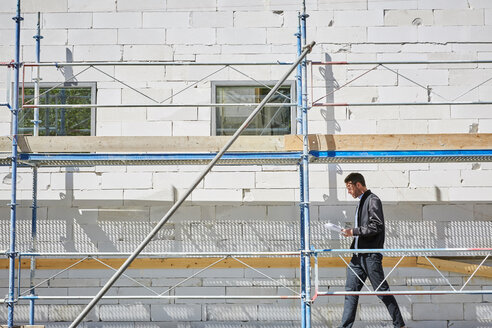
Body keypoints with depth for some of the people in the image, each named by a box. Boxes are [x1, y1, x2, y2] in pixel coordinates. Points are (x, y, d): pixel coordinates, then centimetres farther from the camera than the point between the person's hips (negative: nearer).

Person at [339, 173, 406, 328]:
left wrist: (353, 231, -15)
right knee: (351, 290, 4)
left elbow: (376, 226, -17)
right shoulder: (361, 202, 20)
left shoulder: (373, 200, -8)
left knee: (382, 291, -3)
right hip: (358, 256, 9)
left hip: (370, 255, -9)